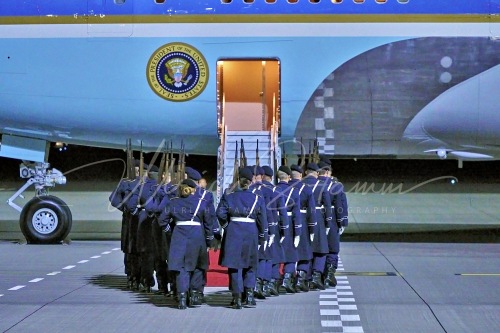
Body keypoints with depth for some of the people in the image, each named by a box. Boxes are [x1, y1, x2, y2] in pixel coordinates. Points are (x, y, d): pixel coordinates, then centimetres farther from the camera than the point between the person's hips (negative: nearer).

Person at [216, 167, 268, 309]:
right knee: (249, 266, 16)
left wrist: (226, 226, 8)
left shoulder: (229, 196, 0)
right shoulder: (258, 199, 2)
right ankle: (249, 295, 9)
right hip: (251, 233, 1)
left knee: (235, 266, 3)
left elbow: (220, 213, -10)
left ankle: (237, 298, 1)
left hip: (233, 233, -1)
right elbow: (262, 221, 2)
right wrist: (262, 239, 9)